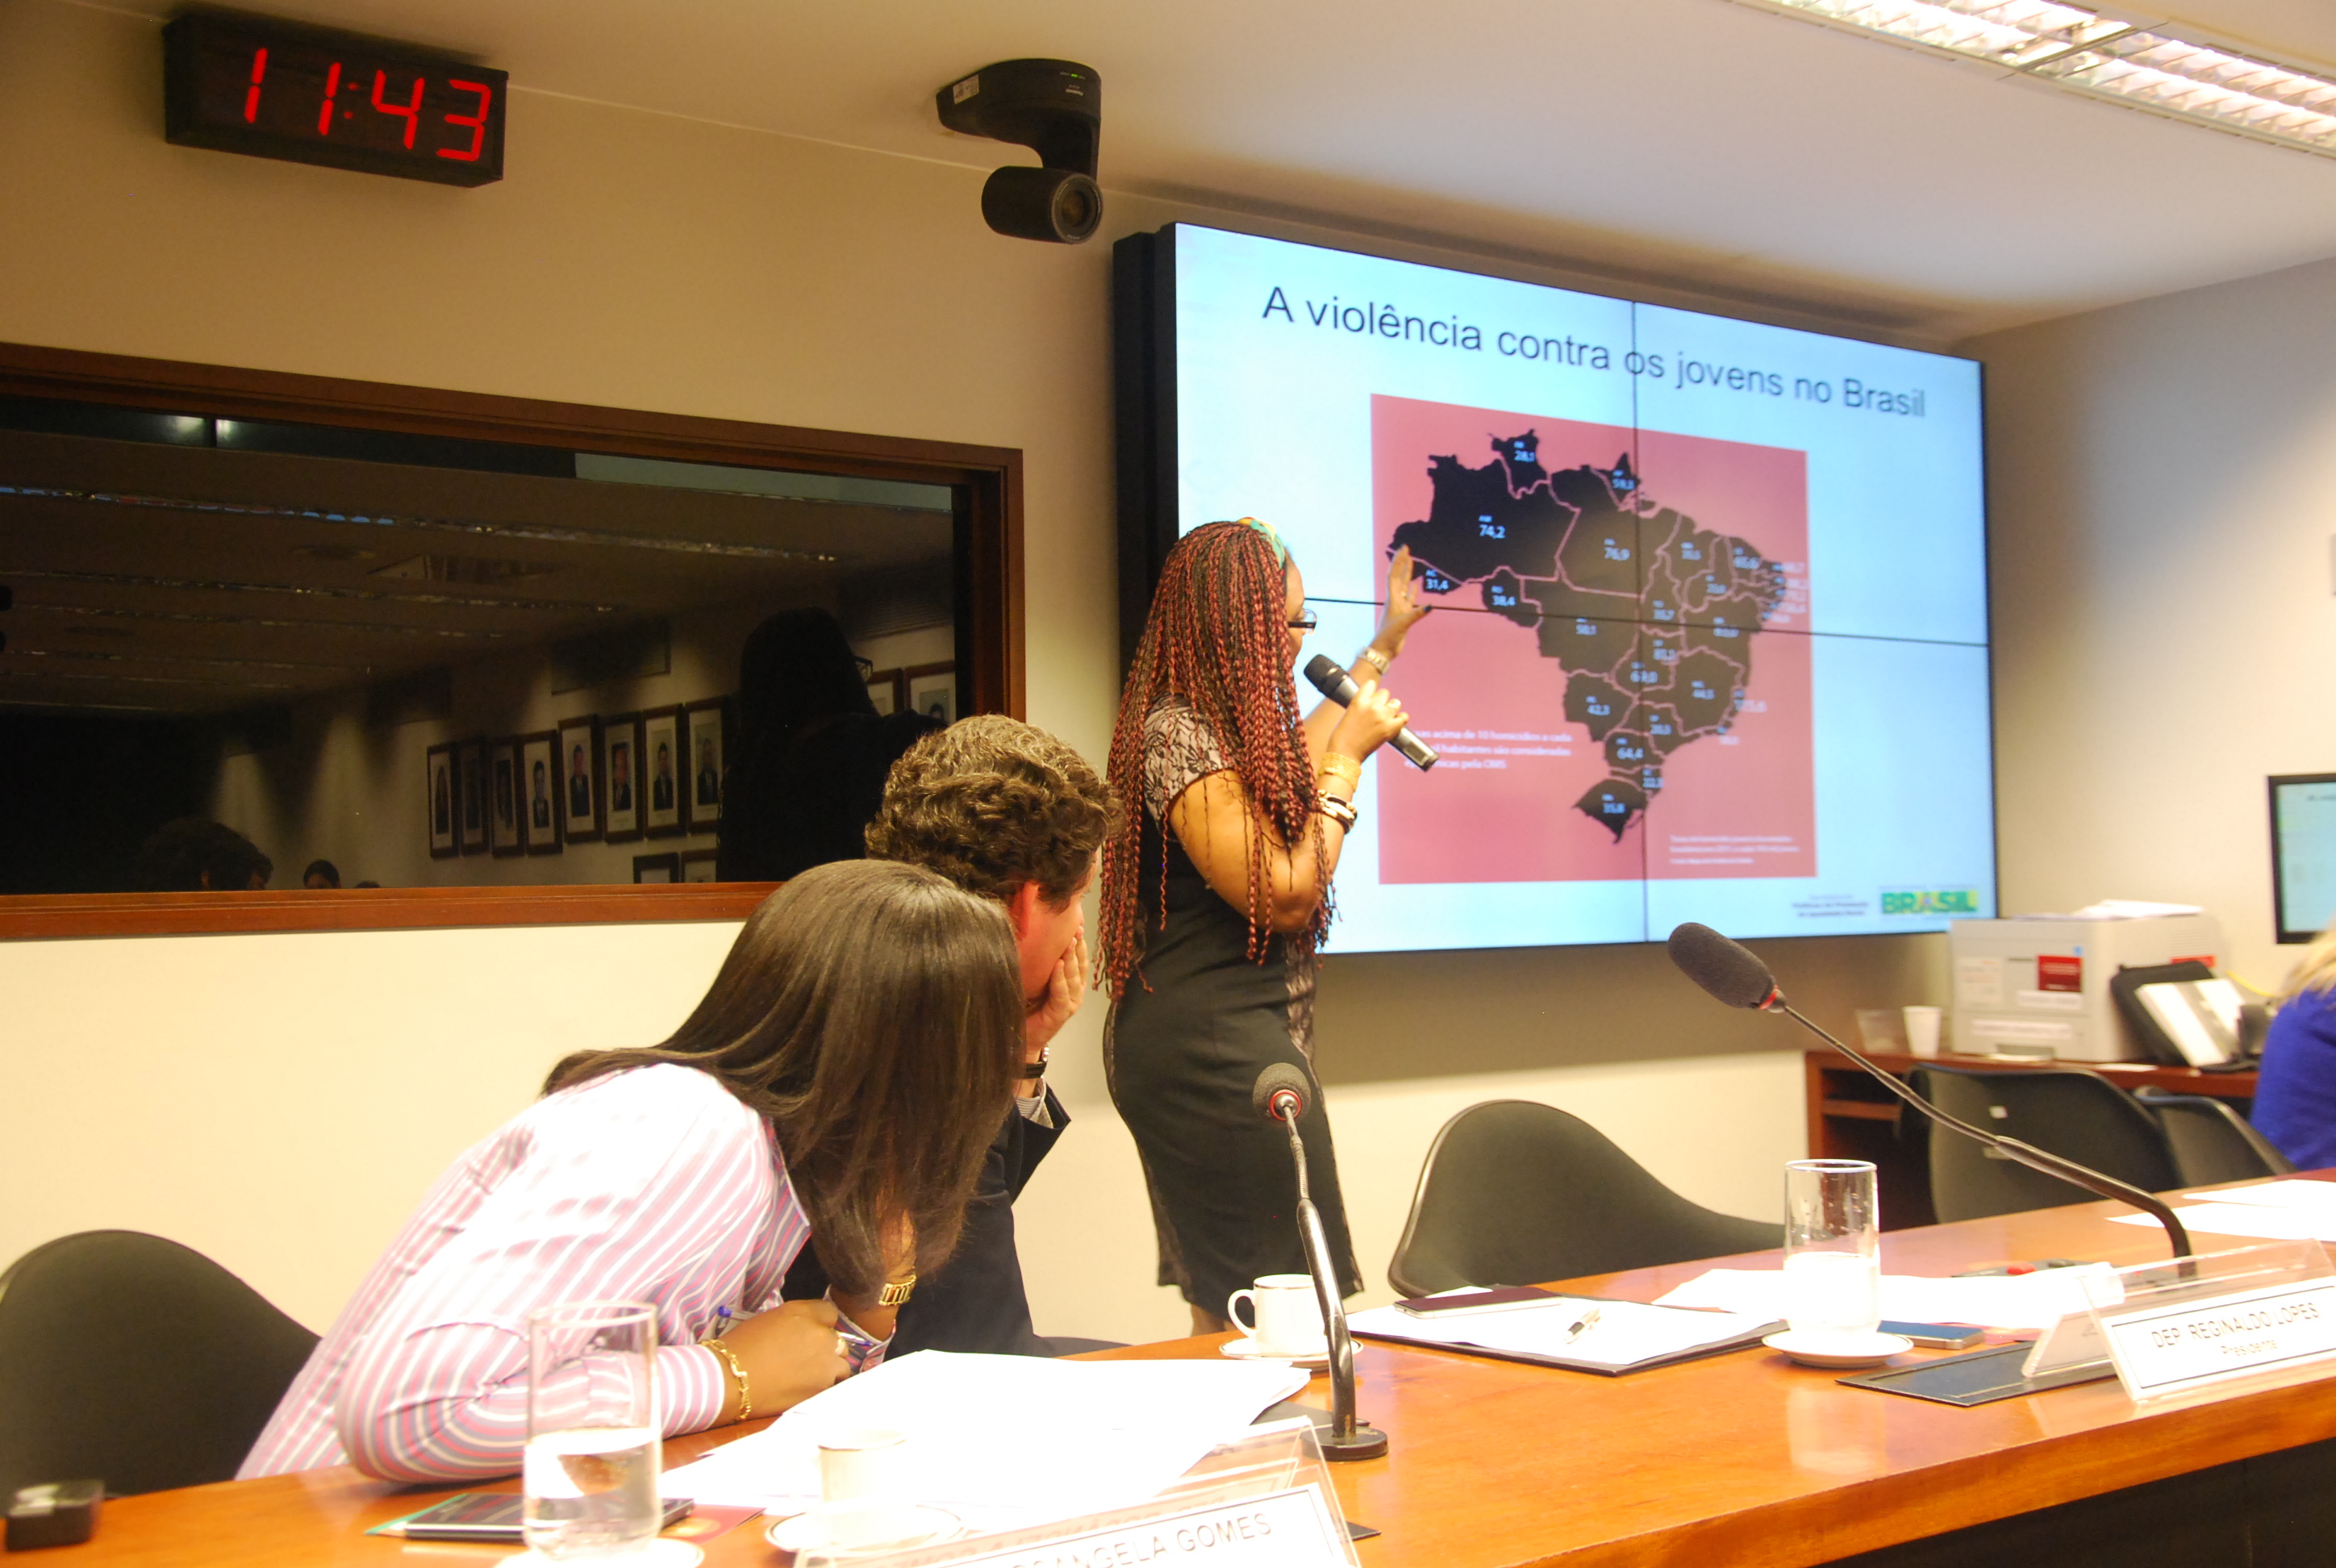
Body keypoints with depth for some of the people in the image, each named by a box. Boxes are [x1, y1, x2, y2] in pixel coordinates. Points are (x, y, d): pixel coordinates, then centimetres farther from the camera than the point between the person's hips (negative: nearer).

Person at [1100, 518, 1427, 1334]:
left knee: (1229, 1311, 14)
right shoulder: (1178, 733, -15)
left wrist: (1384, 646, 49)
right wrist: (1348, 757, -8)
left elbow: (1294, 755, 39)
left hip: (1210, 1047, 11)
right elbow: (1284, 897, -18)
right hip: (1218, 1052, -11)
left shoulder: (1233, 727, 15)